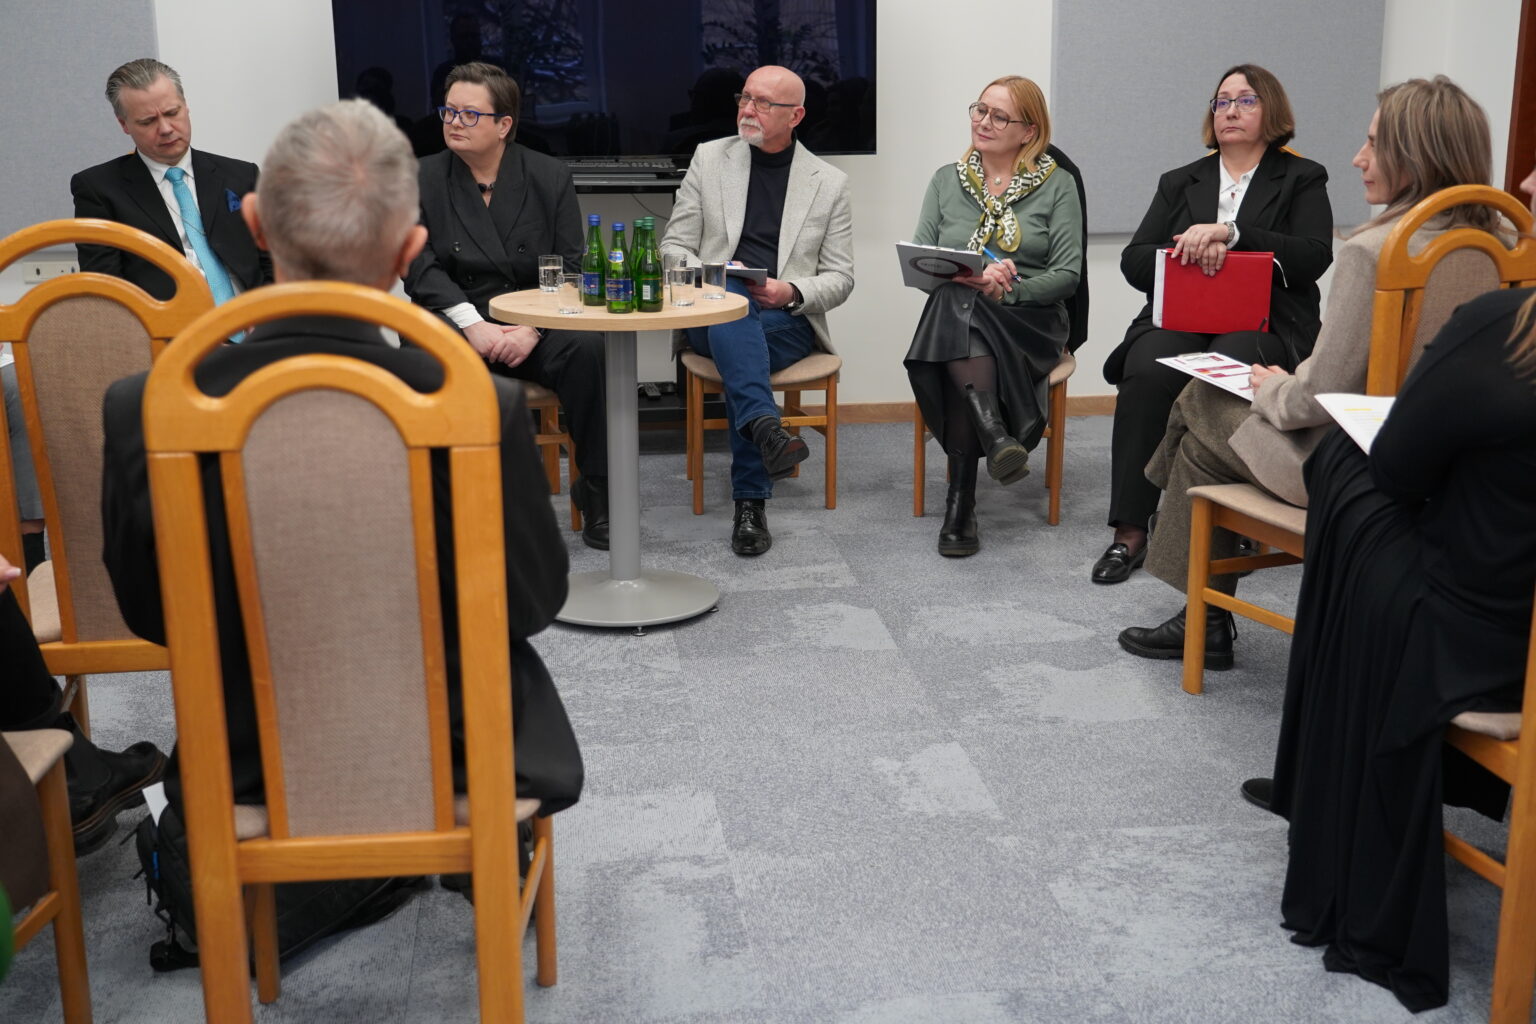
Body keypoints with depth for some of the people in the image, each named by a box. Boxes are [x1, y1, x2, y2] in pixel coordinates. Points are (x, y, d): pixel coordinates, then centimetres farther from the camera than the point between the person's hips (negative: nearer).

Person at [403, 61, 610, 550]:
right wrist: (472, 323, -17)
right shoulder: (421, 179, 7)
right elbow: (419, 265, -3)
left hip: (536, 326, 1)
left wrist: (532, 330, -15)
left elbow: (571, 267, 1)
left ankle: (596, 491, -18)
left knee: (588, 348, -31)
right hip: (455, 324, 0)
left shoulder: (550, 177, 7)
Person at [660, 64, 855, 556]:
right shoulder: (709, 158, 13)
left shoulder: (829, 182, 11)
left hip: (787, 321, 0)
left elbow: (839, 278, 9)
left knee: (743, 349, -35)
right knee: (730, 298, -36)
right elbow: (674, 245, 10)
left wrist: (792, 292, -12)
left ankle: (751, 501, -35)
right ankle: (765, 426, -55)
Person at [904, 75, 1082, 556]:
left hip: (1029, 321, -2)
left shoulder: (1057, 185, 8)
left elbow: (1067, 275, -1)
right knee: (956, 300, -36)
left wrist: (1009, 289, -18)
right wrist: (969, 277, -16)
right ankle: (997, 437, -50)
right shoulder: (946, 181, 15)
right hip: (953, 314, 2)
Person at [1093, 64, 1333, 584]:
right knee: (1146, 373, -32)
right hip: (1179, 319, 2)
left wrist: (1228, 233, -16)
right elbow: (1133, 261, 12)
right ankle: (1130, 529, -30)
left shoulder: (1302, 179, 13)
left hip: (1264, 324, -2)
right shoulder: (1180, 182, 23)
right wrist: (1191, 251, -10)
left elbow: (1313, 257, -5)